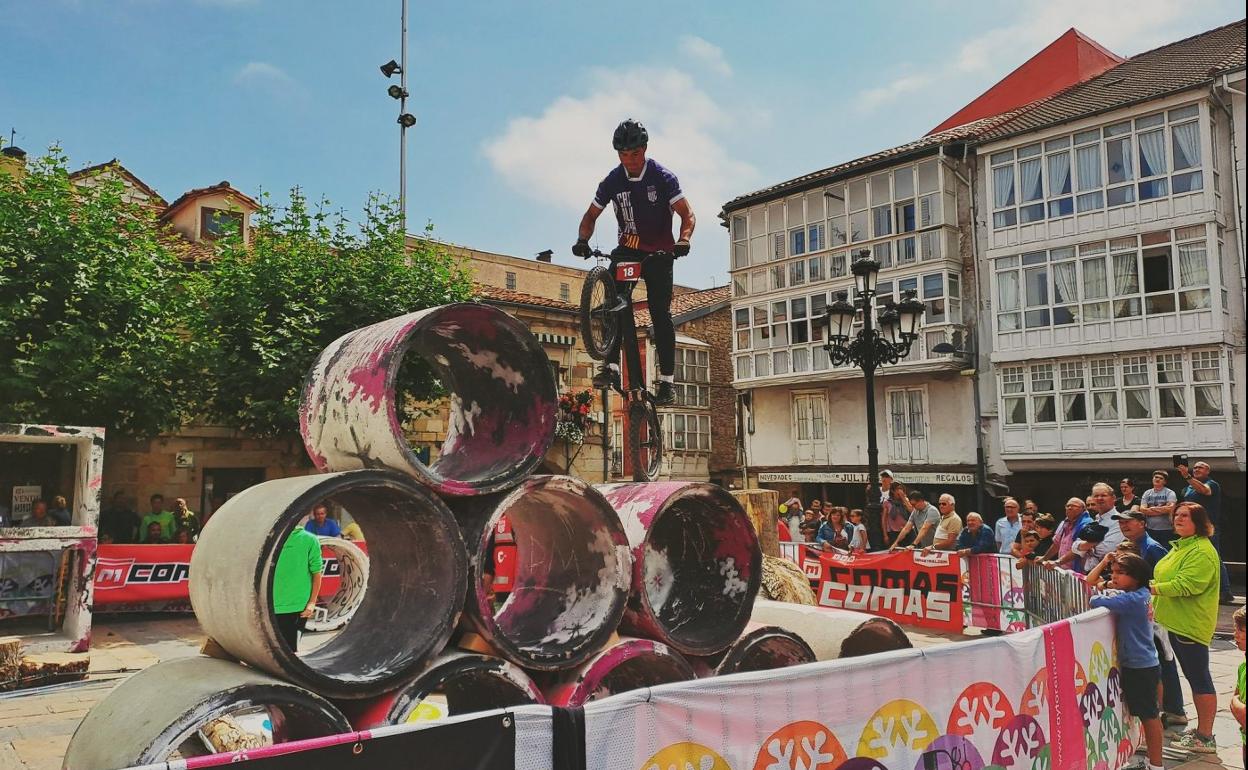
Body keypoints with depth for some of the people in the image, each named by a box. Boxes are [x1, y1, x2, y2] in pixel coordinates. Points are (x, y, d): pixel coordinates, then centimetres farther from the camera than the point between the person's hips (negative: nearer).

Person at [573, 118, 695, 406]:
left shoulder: (663, 177, -12)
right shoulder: (612, 181, -4)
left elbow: (687, 215, -14)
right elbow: (591, 216, 4)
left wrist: (683, 241, -34)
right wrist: (582, 240, -16)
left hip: (659, 253, -2)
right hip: (627, 250, 2)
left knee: (660, 314, -7)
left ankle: (667, 381, -4)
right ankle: (611, 367, -23)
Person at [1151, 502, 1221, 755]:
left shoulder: (1202, 551, -17)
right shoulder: (1180, 547, 16)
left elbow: (1185, 584, -26)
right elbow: (1167, 580, 22)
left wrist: (1151, 589, -28)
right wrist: (1154, 603, 12)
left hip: (1191, 625, -10)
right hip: (1175, 622, 10)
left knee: (1199, 678, -3)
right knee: (1193, 676, 17)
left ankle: (1205, 737, 4)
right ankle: (1200, 729, 26)